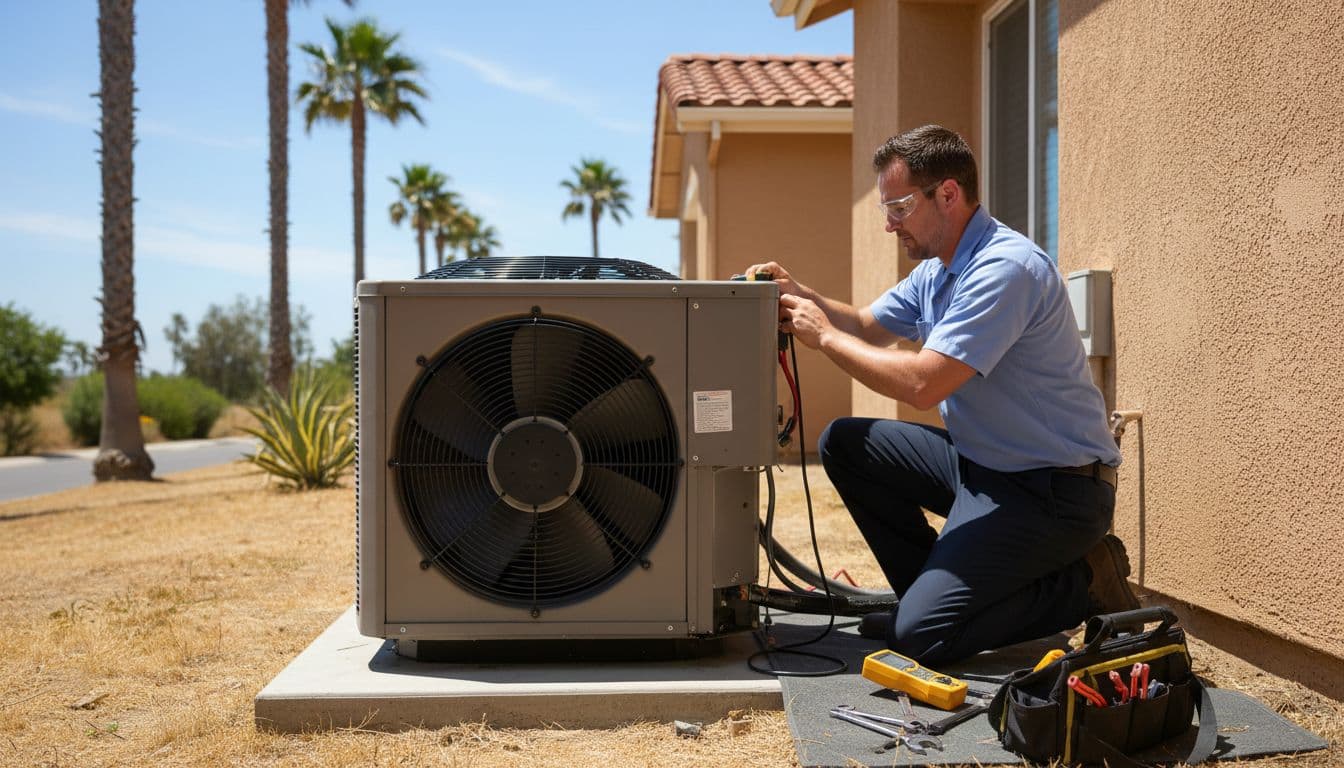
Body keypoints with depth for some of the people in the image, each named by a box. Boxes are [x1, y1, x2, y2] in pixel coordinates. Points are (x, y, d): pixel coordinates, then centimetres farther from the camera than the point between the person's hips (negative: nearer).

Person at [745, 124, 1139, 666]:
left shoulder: (1005, 269, -22)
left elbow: (923, 384, -28)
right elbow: (868, 326, 19)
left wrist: (824, 335, -17)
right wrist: (800, 295, 1)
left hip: (1053, 488, -10)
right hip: (980, 461, 10)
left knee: (919, 635, -17)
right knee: (844, 442, 4)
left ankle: (1083, 585, 1)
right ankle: (933, 587, 10)